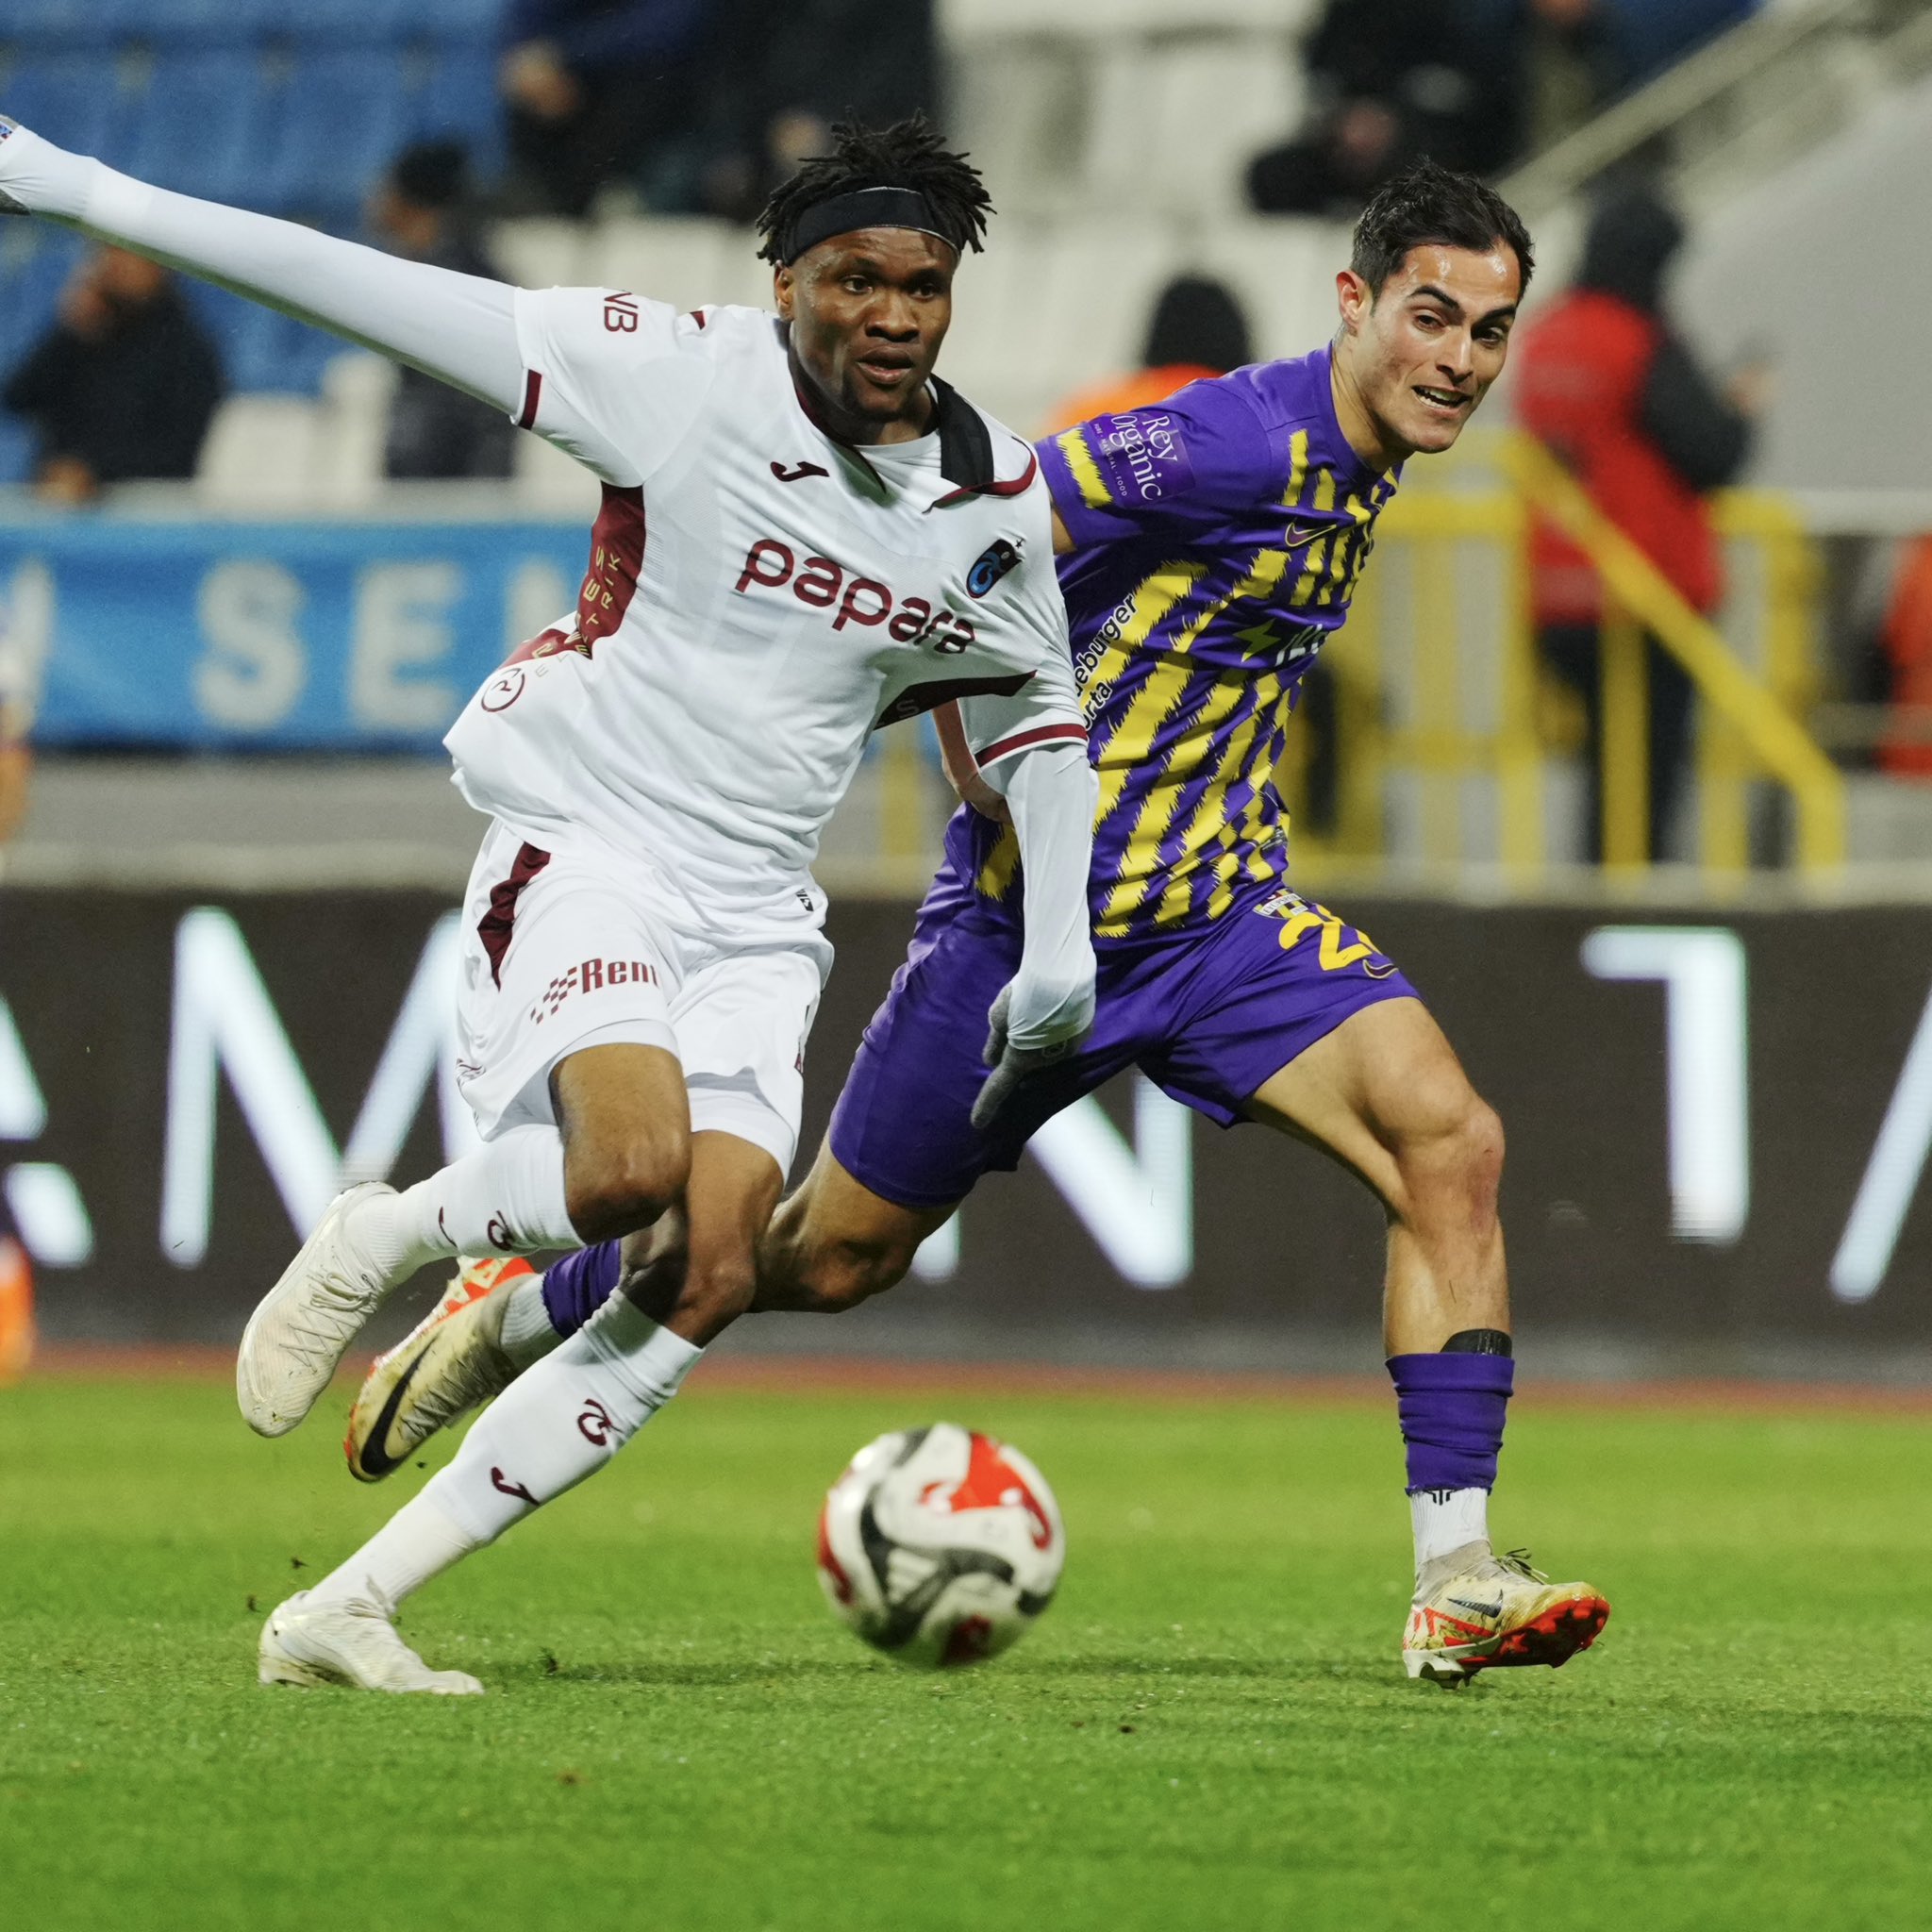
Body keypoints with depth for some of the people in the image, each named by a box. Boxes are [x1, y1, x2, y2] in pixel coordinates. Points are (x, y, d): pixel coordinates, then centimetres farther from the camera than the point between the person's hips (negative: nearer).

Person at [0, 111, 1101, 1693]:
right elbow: (382, 296, -12)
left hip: (757, 913, 5)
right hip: (585, 843, -5)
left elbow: (1035, 708, 23)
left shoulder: (998, 497, 4)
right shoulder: (682, 374, -11)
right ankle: (382, 1241, 3)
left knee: (708, 1282, -11)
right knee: (631, 1167, -33)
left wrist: (1062, 943, 14)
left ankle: (350, 1613, -5)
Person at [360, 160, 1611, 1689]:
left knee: (1450, 1142, -16)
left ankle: (1457, 1583, -15)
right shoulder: (1238, 444, -22)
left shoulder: (1360, 467, 6)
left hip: (1219, 910, 7)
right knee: (837, 1254, 7)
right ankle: (511, 1318, 33)